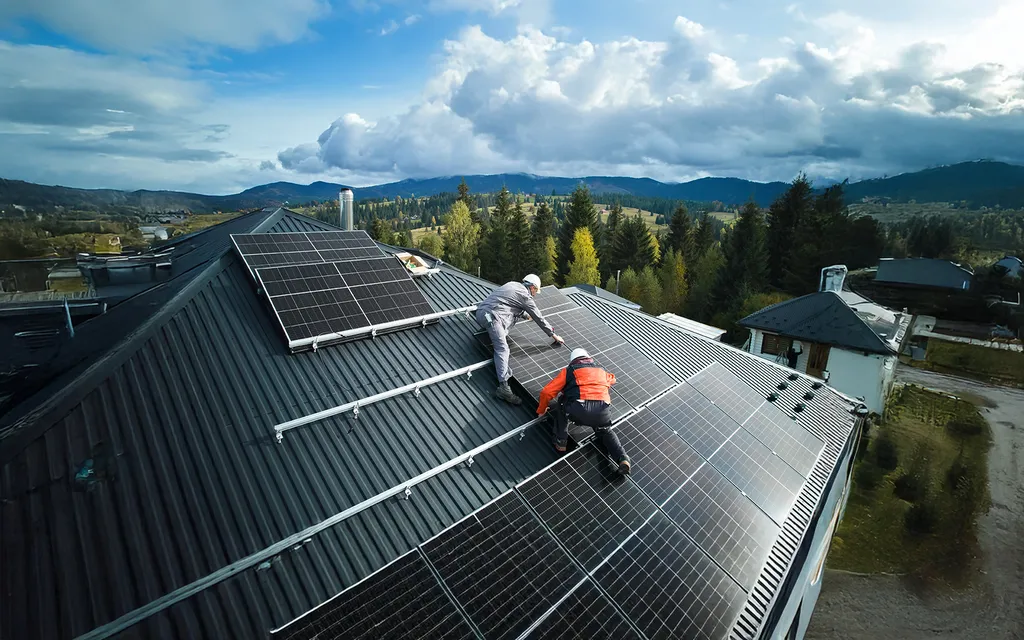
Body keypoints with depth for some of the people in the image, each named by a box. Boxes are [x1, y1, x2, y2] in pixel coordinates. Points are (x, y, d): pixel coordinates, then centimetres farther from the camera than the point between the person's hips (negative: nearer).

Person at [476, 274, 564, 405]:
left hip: (480, 311, 9)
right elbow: (539, 317, 7)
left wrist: (527, 316, 52)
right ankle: (503, 386, -31)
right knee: (502, 349, -18)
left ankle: (500, 335, 14)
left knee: (518, 311, 25)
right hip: (491, 316, -9)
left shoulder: (513, 285, 24)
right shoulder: (525, 295, 3)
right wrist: (553, 335, 16)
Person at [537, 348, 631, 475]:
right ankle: (623, 459, 13)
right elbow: (612, 379, 56)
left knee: (562, 403, 29)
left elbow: (547, 392, 18)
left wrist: (541, 410, 36)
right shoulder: (601, 371, 31)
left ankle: (561, 442, 26)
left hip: (579, 411, -3)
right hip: (603, 412, 4)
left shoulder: (568, 371, 21)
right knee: (605, 431, 35)